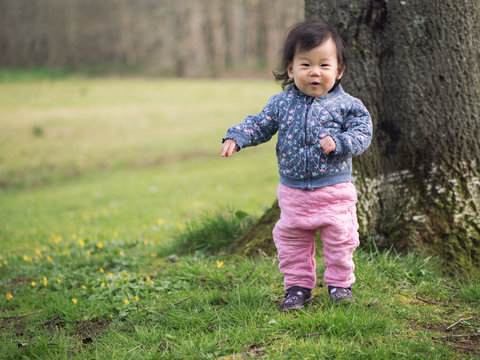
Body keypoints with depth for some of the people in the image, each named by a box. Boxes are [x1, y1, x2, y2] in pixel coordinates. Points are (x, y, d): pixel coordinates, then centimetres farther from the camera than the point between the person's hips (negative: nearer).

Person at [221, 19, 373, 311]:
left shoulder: (347, 105, -7)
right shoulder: (282, 103, 0)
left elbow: (362, 133, -8)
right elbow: (259, 125, 6)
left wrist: (338, 142, -24)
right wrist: (235, 138, -9)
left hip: (335, 190, -2)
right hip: (293, 191, 3)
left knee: (340, 239, 6)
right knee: (291, 240, 11)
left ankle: (340, 284, 25)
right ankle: (298, 286, 26)